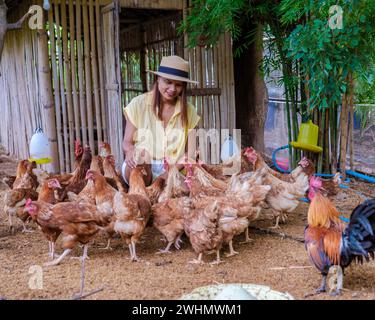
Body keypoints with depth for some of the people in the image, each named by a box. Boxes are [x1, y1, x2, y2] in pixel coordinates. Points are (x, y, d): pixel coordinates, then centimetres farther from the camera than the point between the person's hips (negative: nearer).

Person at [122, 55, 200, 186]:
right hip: (141, 170, -2)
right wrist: (130, 151, -24)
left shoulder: (188, 111, 6)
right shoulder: (139, 104, 0)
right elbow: (126, 142, 2)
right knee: (139, 155, -36)